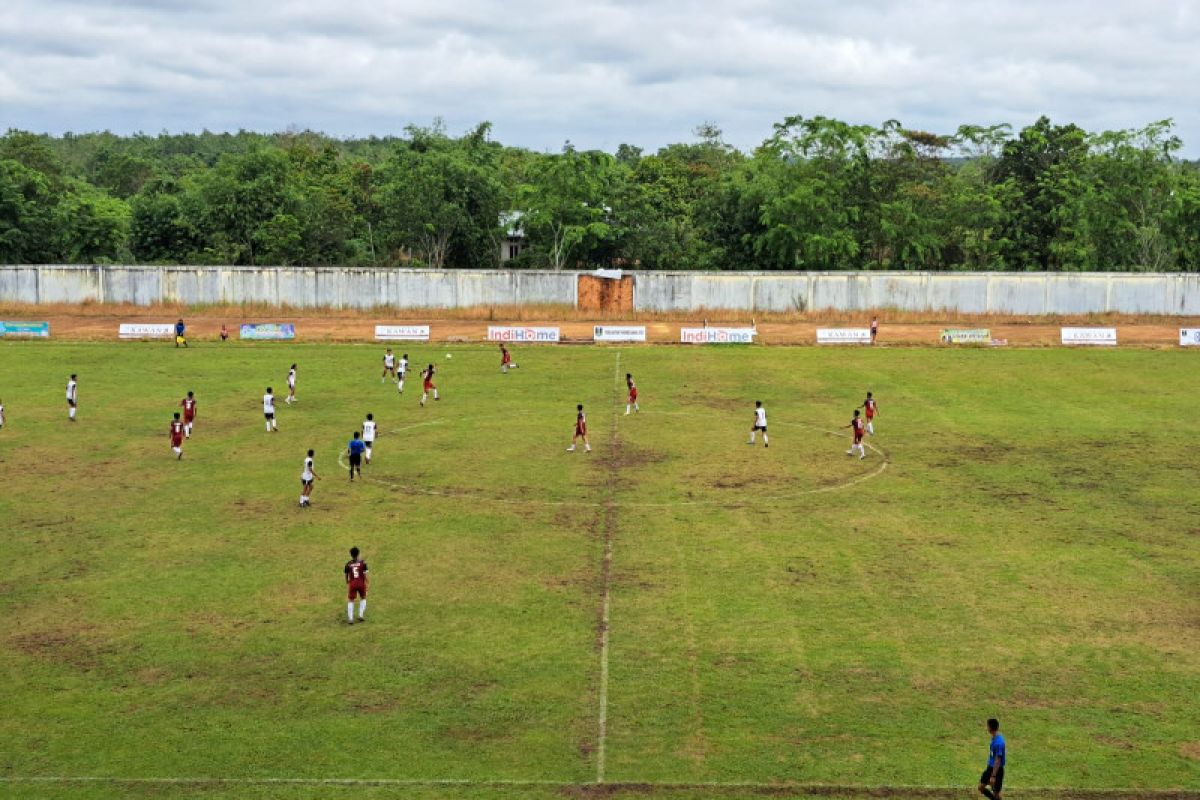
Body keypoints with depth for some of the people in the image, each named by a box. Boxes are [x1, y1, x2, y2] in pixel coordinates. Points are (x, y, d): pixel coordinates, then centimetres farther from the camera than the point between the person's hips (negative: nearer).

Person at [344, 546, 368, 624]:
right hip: (361, 583, 0)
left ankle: (350, 619, 2)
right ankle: (360, 615, 15)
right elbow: (365, 575, -7)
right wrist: (366, 585, 0)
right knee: (363, 598, 23)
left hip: (352, 584, 0)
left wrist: (347, 584, 24)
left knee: (350, 600, 10)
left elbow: (346, 575, 7)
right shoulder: (363, 563, -5)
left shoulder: (348, 564, -2)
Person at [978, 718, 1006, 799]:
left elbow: (998, 761, -25)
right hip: (990, 767, 9)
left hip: (997, 770, -9)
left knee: (995, 793, 3)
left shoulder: (998, 742, -27)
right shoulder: (994, 738, 2)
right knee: (981, 787, 13)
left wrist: (993, 776, -23)